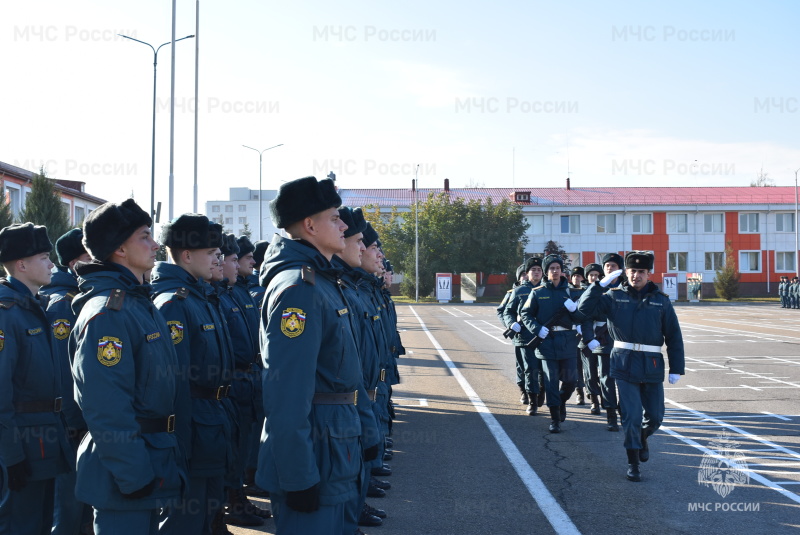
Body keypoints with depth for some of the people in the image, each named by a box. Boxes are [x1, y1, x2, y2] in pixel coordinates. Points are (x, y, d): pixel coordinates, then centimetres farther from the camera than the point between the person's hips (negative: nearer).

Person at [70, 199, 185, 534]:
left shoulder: (139, 303, 13)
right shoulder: (107, 314, -19)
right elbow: (106, 409, -25)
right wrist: (134, 475, -24)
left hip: (151, 462, 10)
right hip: (126, 471, -10)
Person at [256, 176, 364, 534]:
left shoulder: (322, 280, 13)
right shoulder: (299, 288, -20)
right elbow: (287, 395, -24)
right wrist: (299, 477, -24)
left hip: (332, 449, 10)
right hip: (314, 456, -10)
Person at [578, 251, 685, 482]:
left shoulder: (661, 300, 6)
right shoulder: (615, 296, 4)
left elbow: (674, 336, 6)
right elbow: (585, 308, -3)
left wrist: (676, 368, 2)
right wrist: (601, 284, -8)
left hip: (652, 365, 2)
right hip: (625, 364, -2)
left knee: (655, 417, 7)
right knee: (631, 416, -3)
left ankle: (642, 438, 40)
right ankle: (633, 462, 9)